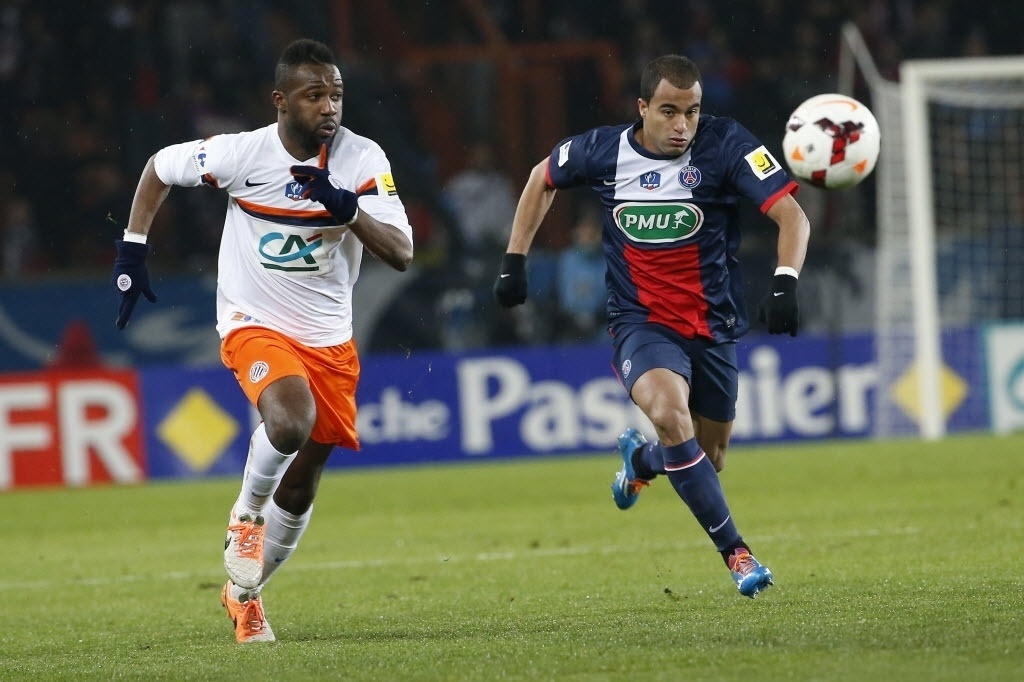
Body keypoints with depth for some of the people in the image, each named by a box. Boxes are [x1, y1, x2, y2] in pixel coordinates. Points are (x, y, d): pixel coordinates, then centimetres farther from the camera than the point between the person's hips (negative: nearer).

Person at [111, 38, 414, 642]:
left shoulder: (363, 159, -11)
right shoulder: (242, 153, -15)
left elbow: (401, 254, -18)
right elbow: (160, 167, 4)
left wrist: (347, 207, -33)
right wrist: (132, 250, 2)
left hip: (330, 340, 3)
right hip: (255, 326, -3)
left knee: (302, 484, 9)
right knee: (291, 420, -33)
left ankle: (244, 593, 32)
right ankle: (246, 516, -3)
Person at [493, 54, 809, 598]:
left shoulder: (725, 145, -15)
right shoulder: (602, 152, -8)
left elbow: (791, 215, -19)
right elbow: (543, 179, 14)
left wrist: (785, 282, -36)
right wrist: (514, 260, 10)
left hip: (712, 324, 1)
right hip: (640, 323, -1)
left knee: (707, 461, 12)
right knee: (669, 413, -31)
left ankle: (640, 460, 50)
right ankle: (736, 553, -24)